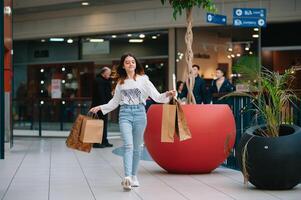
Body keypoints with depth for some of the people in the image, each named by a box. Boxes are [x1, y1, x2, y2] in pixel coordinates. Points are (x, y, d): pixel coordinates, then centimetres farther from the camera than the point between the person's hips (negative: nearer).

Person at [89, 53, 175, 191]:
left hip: (139, 112, 0)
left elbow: (156, 96, -3)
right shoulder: (120, 82, 11)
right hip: (125, 113, 0)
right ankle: (127, 178, -27)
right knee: (128, 145, -15)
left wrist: (167, 95, -21)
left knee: (137, 147, 7)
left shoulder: (143, 79, 3)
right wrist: (100, 107, 20)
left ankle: (134, 177, 19)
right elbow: (115, 101, 23)